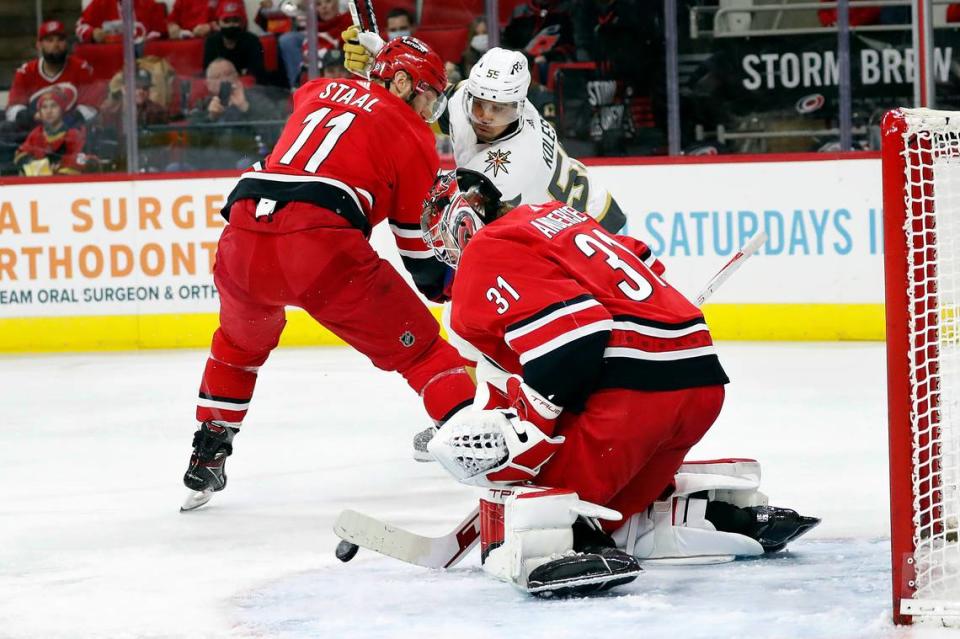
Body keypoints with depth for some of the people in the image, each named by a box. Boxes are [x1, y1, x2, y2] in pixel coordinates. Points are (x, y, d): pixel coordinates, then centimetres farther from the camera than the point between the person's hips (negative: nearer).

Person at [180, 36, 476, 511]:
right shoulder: (410, 134, 13)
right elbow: (420, 239, 18)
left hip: (245, 235, 5)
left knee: (241, 342, 33)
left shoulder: (318, 92, 27)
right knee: (414, 343, 7)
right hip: (323, 245, -5)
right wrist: (444, 285, 34)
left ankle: (207, 457, 34)